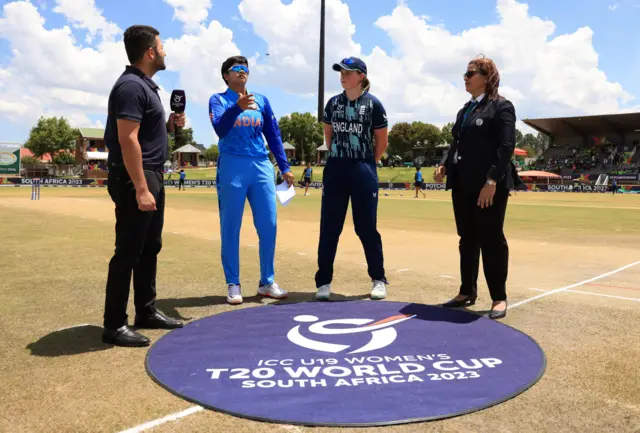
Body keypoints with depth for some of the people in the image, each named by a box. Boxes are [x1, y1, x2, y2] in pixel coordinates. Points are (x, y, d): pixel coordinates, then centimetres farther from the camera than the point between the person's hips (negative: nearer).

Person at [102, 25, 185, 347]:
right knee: (128, 252, -5)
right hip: (135, 179, -10)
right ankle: (114, 325, 4)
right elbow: (128, 140, -22)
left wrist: (169, 125, 9)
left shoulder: (145, 85, 17)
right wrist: (140, 188, -26)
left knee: (149, 248, 15)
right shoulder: (131, 86, -15)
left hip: (152, 176, 10)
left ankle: (146, 312, 26)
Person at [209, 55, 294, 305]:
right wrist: (237, 108, -31)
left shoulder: (261, 101, 14)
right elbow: (220, 129, -14)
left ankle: (267, 283, 14)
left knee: (268, 226, 2)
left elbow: (274, 135, 15)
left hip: (262, 167, 4)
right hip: (232, 167, -4)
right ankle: (233, 285, 10)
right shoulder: (218, 100, 3)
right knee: (231, 228, 0)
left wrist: (284, 167, 9)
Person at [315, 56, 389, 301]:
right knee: (329, 227, 3)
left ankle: (379, 280, 18)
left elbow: (382, 141, 2)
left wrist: (367, 163, 8)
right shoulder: (333, 103, 7)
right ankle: (323, 282, 13)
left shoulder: (373, 104, -4)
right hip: (335, 170, 3)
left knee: (366, 227, 2)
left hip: (363, 171, -3)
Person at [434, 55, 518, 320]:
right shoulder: (465, 110, 19)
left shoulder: (501, 106, -5)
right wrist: (445, 165, 3)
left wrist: (492, 181, -22)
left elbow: (506, 147, -14)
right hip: (462, 184, 8)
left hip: (489, 186, -8)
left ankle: (499, 298, 10)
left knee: (491, 240, -2)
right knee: (467, 239, 12)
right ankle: (467, 292, 23)